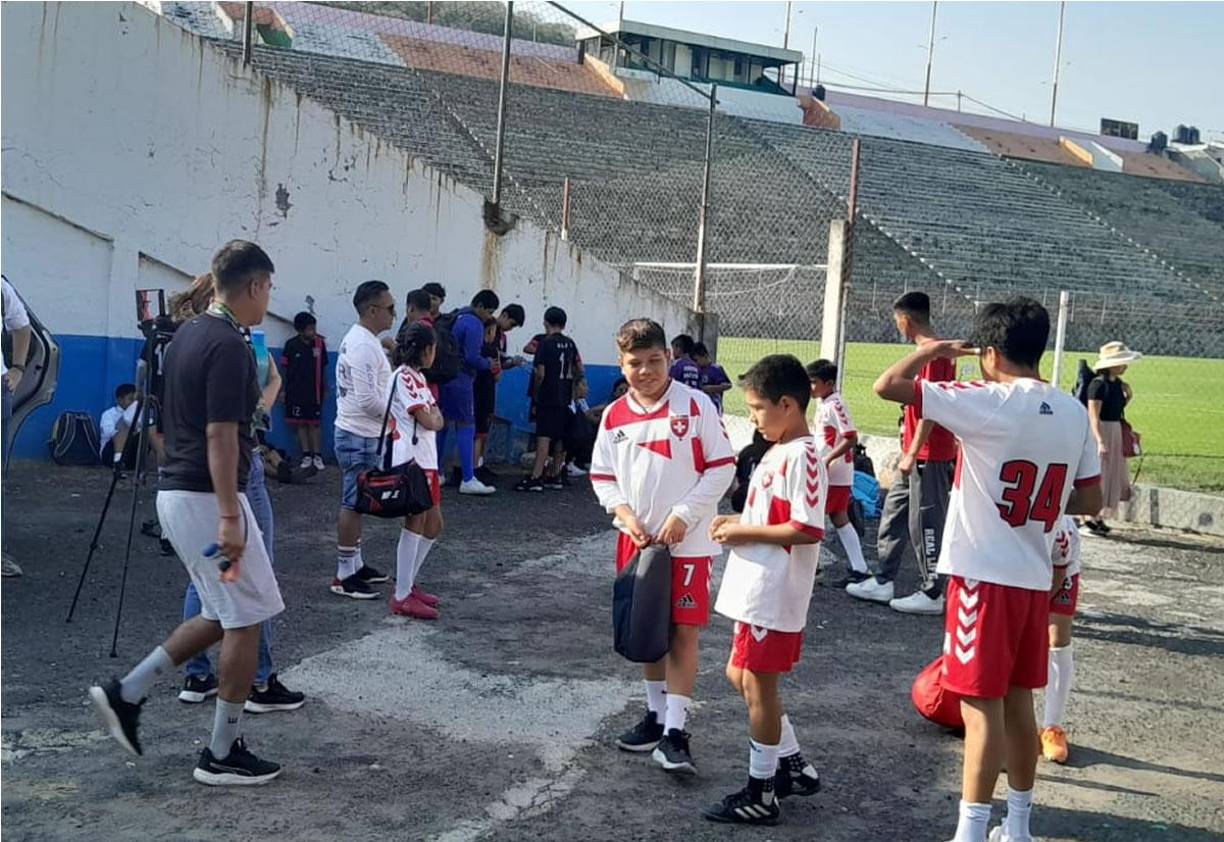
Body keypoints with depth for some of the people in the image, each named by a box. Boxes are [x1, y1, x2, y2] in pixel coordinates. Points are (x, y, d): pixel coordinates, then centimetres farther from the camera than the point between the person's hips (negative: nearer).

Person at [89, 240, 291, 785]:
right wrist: (229, 517, -24)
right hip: (206, 498, -10)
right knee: (246, 619, 1)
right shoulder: (228, 345, -17)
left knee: (223, 616, 18)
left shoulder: (187, 335, 13)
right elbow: (220, 435, -23)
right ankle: (223, 754, 8)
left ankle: (127, 694, 16)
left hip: (176, 492, 10)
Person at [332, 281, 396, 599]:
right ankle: (344, 576, 1)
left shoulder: (358, 339, 12)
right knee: (353, 505, -5)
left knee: (355, 503, 16)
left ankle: (355, 565, 26)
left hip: (358, 434, 10)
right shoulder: (364, 346, -21)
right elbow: (368, 400, -25)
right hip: (360, 437, -10)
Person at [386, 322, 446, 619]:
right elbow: (431, 422, -15)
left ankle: (408, 584, 22)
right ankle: (402, 597, -6)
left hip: (426, 460, 10)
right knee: (415, 525, -9)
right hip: (411, 461, -10)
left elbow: (437, 421, 16)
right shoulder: (404, 377, -12)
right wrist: (433, 413, 5)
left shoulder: (417, 376, 19)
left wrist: (432, 415, -4)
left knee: (433, 525, 13)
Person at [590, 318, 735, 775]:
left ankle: (675, 732, -2)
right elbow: (602, 476, 11)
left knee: (684, 632, -5)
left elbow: (722, 467, -8)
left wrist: (683, 516, -13)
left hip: (689, 542, -5)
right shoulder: (614, 416, 4)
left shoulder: (695, 405, -9)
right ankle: (656, 714, 29)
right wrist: (626, 515, -6)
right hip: (637, 539, 5)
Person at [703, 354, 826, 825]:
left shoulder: (802, 456, -18)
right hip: (755, 590, 10)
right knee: (741, 677, 18)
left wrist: (745, 532, -18)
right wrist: (738, 522, 7)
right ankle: (794, 767, 30)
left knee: (758, 685, 0)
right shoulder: (778, 451, 13)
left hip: (774, 595, -10)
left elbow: (807, 530, -25)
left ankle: (760, 795, 13)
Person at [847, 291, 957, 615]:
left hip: (928, 455, -10)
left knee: (925, 523, -3)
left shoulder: (932, 353, -18)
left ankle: (932, 594, 6)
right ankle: (883, 582, 22)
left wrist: (912, 454, -19)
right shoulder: (934, 351, 13)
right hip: (915, 453, 10)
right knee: (894, 513, 15)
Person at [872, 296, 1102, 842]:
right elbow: (1089, 501, 10)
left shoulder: (988, 403, -15)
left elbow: (888, 386, -18)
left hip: (985, 574, -7)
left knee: (982, 704, -2)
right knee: (1016, 700, 17)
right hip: (1034, 577, 7)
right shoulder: (1074, 413, 5)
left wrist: (933, 351, -2)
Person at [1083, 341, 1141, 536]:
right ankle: (1089, 519, 2)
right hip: (1101, 431, -9)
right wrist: (1100, 441, -24)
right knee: (1097, 476, -5)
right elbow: (1093, 416, -19)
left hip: (1115, 432, 9)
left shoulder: (1118, 383, 9)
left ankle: (1097, 517, 18)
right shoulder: (1098, 384, -16)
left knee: (1112, 475, 11)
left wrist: (1128, 397, 4)